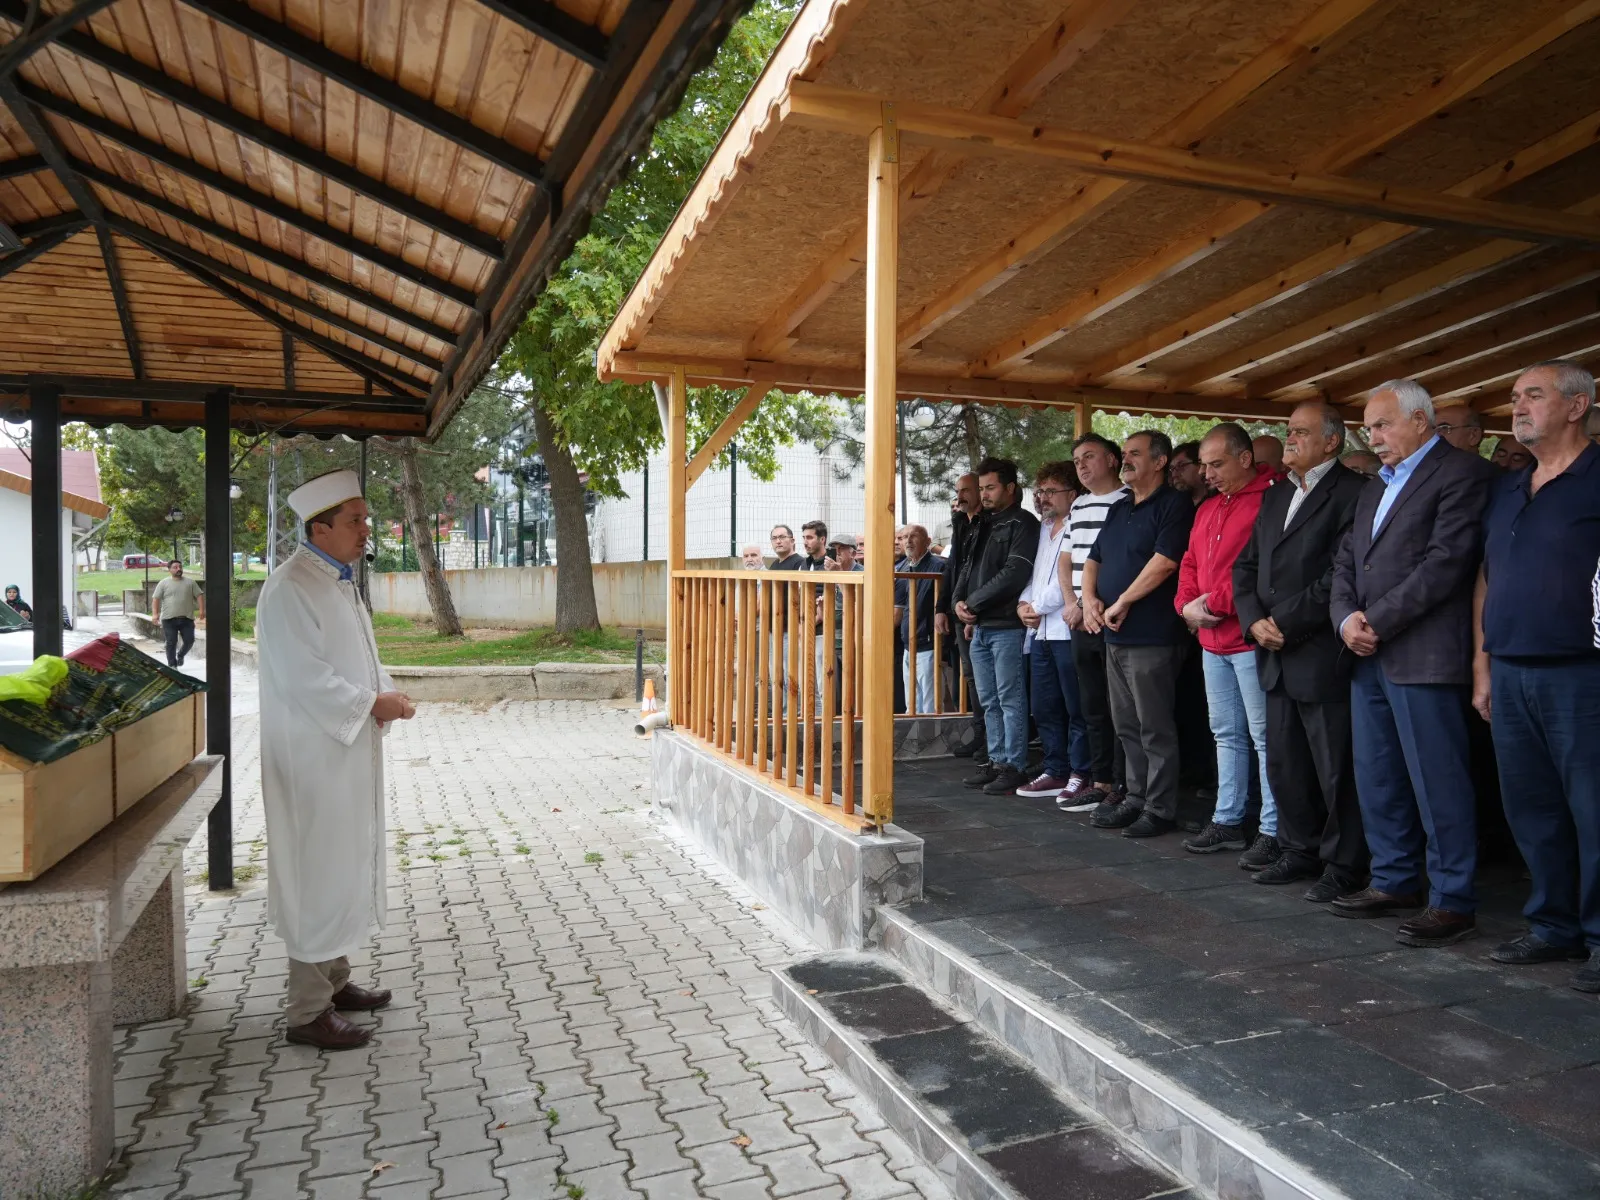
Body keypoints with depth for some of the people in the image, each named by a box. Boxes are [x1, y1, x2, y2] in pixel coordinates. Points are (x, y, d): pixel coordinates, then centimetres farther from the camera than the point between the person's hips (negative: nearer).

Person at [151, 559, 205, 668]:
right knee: (171, 642, -1)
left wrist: (201, 609, -6)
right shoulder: (163, 583, 4)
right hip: (169, 619, -2)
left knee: (189, 641, 1)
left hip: (187, 619, 2)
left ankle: (180, 655, 30)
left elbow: (199, 595, 7)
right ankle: (172, 664, 7)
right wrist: (155, 613, -9)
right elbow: (156, 599, 1)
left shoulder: (190, 582, 9)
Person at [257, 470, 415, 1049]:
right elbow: (303, 677, -23)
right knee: (320, 875, -1)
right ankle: (308, 1011, 11)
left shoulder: (340, 581, 12)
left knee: (347, 867, 18)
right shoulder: (290, 589, -18)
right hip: (314, 759, -10)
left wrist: (387, 693, -1)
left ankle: (334, 980, 32)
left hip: (348, 752, 10)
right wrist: (373, 704, -17)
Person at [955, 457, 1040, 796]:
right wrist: (960, 601, 1)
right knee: (989, 701, 13)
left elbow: (1013, 574, -17)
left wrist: (974, 604, -13)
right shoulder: (984, 524, 20)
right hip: (980, 627, 8)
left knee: (1010, 699, -3)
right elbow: (968, 567, 19)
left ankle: (1014, 767, 4)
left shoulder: (1023, 524, -7)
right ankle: (997, 761, 21)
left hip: (1006, 626, -8)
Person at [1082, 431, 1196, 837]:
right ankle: (1135, 799, 24)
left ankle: (1160, 810, 6)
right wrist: (1090, 598, 1)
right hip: (1115, 637, 9)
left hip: (1152, 637, -8)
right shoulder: (1118, 509, 19)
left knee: (1155, 728, -2)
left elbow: (1164, 560, -18)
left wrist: (1122, 603, -14)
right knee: (1127, 727, 14)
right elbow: (1094, 559, 20)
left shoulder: (1174, 505, -7)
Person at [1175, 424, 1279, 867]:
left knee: (1263, 737, -4)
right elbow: (1190, 564, 22)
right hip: (1212, 641, 9)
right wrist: (1188, 605, 4)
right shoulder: (1207, 509, 18)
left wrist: (1213, 603, -14)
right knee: (1226, 733, 15)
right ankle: (1228, 821, 24)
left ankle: (1273, 831, 3)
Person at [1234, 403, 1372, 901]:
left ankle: (1343, 865, 15)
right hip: (1276, 655, 8)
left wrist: (1286, 623, -15)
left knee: (1336, 768, 2)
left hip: (1323, 655, -8)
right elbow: (1246, 566, 14)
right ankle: (1300, 851, 29)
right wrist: (1255, 621, -2)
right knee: (1283, 762, 15)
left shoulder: (1353, 492, -8)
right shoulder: (1275, 495, 17)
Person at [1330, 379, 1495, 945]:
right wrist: (1346, 617, -2)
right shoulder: (1376, 486, 21)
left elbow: (1446, 561, -16)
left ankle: (1452, 902, 8)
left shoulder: (1462, 472, -6)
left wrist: (1376, 621, -15)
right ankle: (1394, 882, 26)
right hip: (1369, 657, 9)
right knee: (1376, 780, 14)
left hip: (1423, 657, -8)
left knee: (1437, 783, -2)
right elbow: (1346, 561, 17)